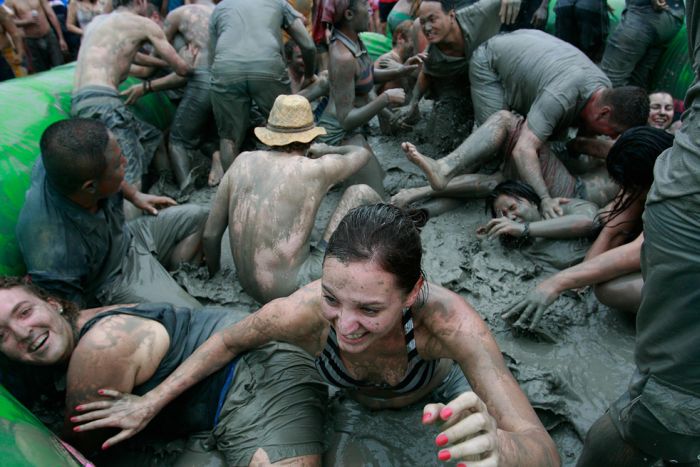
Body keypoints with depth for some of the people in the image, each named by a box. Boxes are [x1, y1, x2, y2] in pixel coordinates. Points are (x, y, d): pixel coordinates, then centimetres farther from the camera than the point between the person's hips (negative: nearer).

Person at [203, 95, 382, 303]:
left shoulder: (243, 161, 1)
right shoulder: (316, 169, -10)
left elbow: (210, 234, 5)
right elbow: (362, 153, 13)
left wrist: (215, 276, 23)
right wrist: (327, 150, 32)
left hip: (248, 287, 6)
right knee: (361, 194, 2)